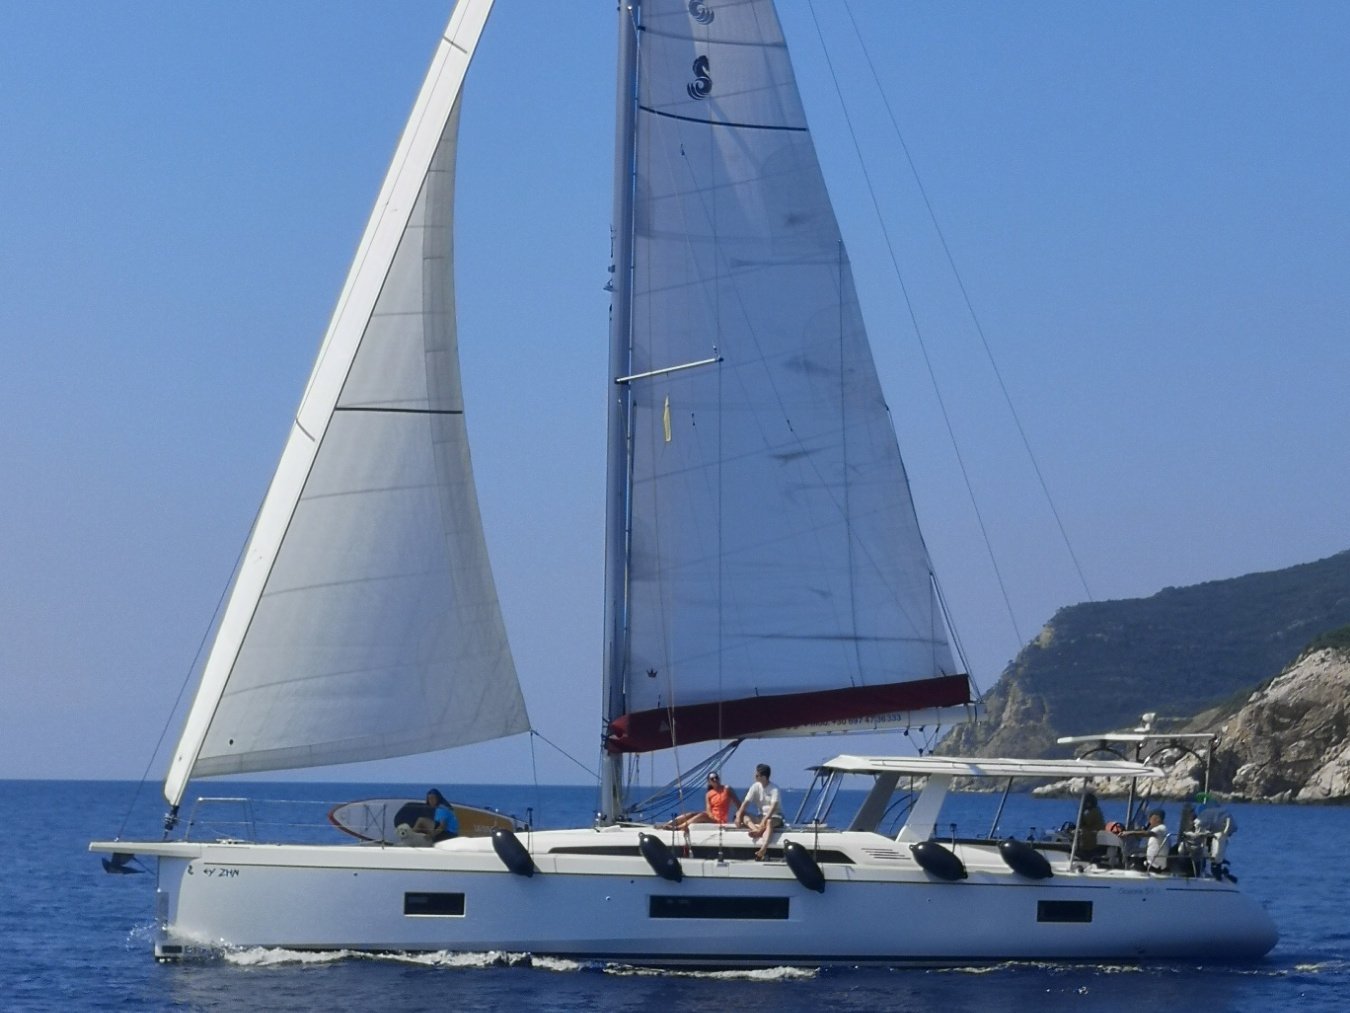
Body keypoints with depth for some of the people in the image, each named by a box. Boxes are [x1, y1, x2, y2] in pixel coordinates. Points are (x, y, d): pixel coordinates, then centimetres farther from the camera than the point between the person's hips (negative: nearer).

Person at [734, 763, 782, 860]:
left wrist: (765, 820, -37)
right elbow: (746, 802, -7)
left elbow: (773, 806, -25)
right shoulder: (755, 787, 0)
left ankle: (763, 850, -58)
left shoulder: (774, 788, -14)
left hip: (775, 816, -6)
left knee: (769, 822, -41)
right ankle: (757, 830, -43)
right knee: (744, 816, -17)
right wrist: (739, 816, -22)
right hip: (761, 816, 6)